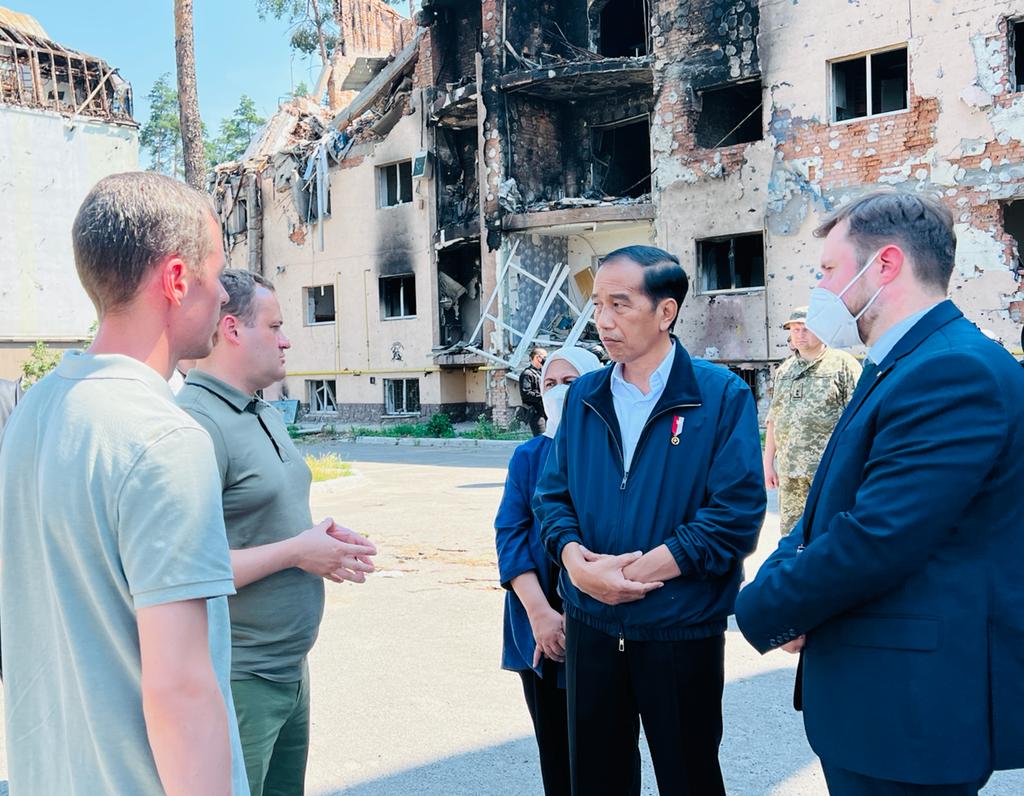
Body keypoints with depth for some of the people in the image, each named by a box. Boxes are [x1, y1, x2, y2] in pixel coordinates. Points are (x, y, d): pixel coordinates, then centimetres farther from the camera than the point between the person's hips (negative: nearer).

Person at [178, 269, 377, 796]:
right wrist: (295, 552, -19)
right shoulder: (194, 424, -20)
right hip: (237, 685, -9)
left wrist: (324, 540, 3)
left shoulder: (267, 416, 12)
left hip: (289, 670, 9)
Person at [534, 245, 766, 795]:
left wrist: (642, 570, -19)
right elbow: (552, 494, 7)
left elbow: (737, 510, -16)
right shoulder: (584, 395, 5)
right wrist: (575, 559, -13)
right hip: (590, 625, 4)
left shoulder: (721, 395, -9)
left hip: (681, 631, -4)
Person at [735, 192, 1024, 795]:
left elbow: (875, 541, -27)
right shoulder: (899, 367, 13)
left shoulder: (958, 371, -21)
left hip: (911, 707, -9)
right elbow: (833, 507, 14)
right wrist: (780, 580, -5)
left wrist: (763, 609, -13)